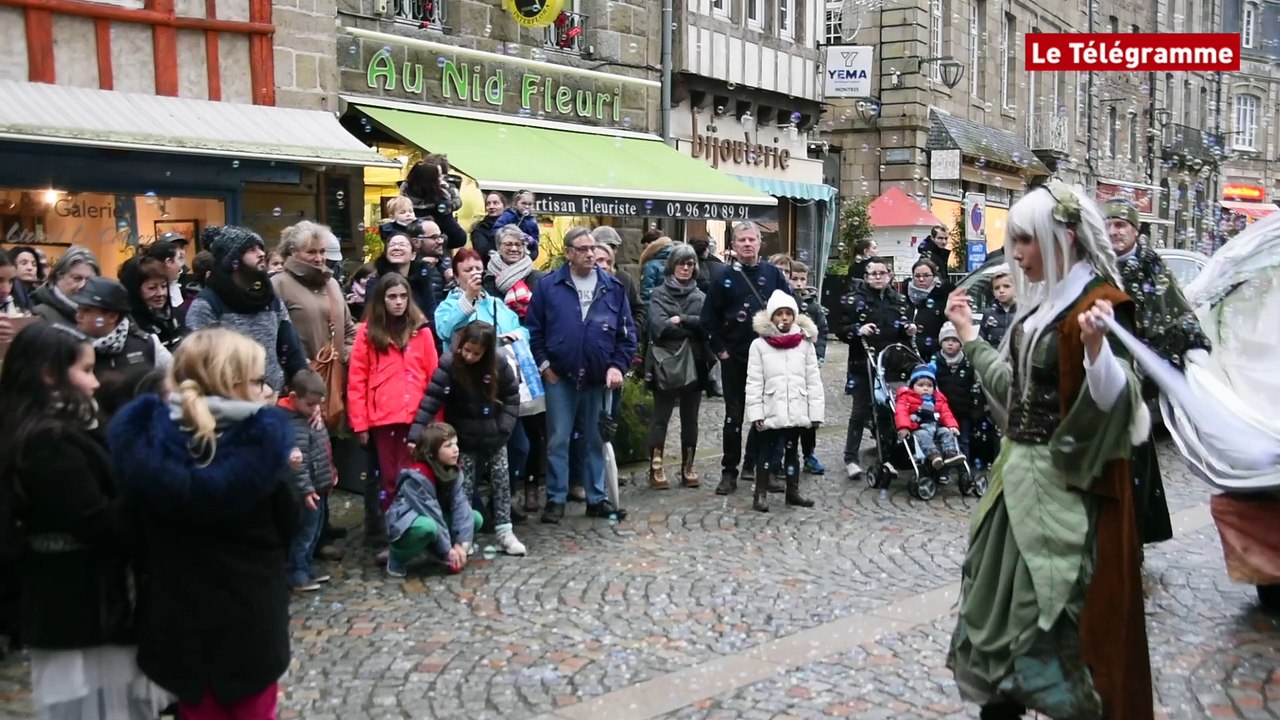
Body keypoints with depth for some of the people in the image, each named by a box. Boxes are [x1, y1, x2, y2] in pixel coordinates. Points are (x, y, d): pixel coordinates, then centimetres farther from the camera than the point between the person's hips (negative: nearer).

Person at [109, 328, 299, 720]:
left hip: (178, 618, 3)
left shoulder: (146, 437, -8)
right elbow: (288, 525, -8)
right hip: (250, 618, -3)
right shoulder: (258, 442, -18)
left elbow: (137, 528, 0)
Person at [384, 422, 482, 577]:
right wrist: (448, 550, -24)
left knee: (476, 518, -7)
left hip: (435, 522, 8)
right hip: (406, 526, -8)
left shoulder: (455, 471, -6)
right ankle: (398, 558, -12)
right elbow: (432, 514, -28)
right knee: (428, 526, -40)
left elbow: (461, 505, -12)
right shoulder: (417, 476, -28)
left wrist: (461, 543, -21)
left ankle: (432, 550, 7)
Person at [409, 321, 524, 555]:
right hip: (464, 439, -2)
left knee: (501, 481, 6)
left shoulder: (499, 365, -11)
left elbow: (512, 398, 0)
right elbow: (431, 399, -24)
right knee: (465, 486, 1)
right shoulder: (448, 364, -18)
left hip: (494, 438, 2)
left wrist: (503, 429, -9)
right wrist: (415, 434, -31)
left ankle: (505, 532, 15)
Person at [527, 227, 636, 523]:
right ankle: (556, 499, 13)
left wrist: (618, 365, -4)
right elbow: (534, 329, 1)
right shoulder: (549, 285, -1)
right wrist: (544, 364, -5)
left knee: (595, 441, 11)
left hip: (599, 379, 2)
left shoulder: (612, 287, 5)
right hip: (560, 378, -2)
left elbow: (627, 332, 6)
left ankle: (596, 498, 21)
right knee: (558, 441, 4)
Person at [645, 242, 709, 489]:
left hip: (693, 364, 4)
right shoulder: (659, 293, 3)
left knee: (690, 418, 9)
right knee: (660, 417, 0)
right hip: (666, 364, -4)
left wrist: (680, 320, -14)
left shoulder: (700, 296, 13)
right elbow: (659, 326, -14)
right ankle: (656, 469, 2)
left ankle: (687, 468, 17)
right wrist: (691, 327, -10)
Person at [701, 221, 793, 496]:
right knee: (734, 415, 5)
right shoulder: (725, 277, -1)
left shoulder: (773, 274, 2)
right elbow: (709, 317, 1)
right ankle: (729, 471, 13)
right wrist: (720, 349, -3)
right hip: (734, 358, -1)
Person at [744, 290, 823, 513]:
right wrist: (755, 412, -10)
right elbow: (754, 383, -5)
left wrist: (816, 411, -1)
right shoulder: (759, 344, -3)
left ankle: (793, 491, 27)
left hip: (797, 411, 2)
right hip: (771, 412, -2)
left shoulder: (805, 343, 3)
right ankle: (760, 493, 16)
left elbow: (813, 380, 3)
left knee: (792, 450, 14)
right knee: (767, 452, 6)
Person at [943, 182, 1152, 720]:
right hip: (1020, 471, 9)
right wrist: (968, 334, 24)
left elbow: (1111, 402, -25)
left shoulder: (1099, 301, -16)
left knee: (1057, 611, -1)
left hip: (1067, 484, -9)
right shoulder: (1040, 302, 11)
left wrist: (1095, 344, -43)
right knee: (1001, 594, 15)